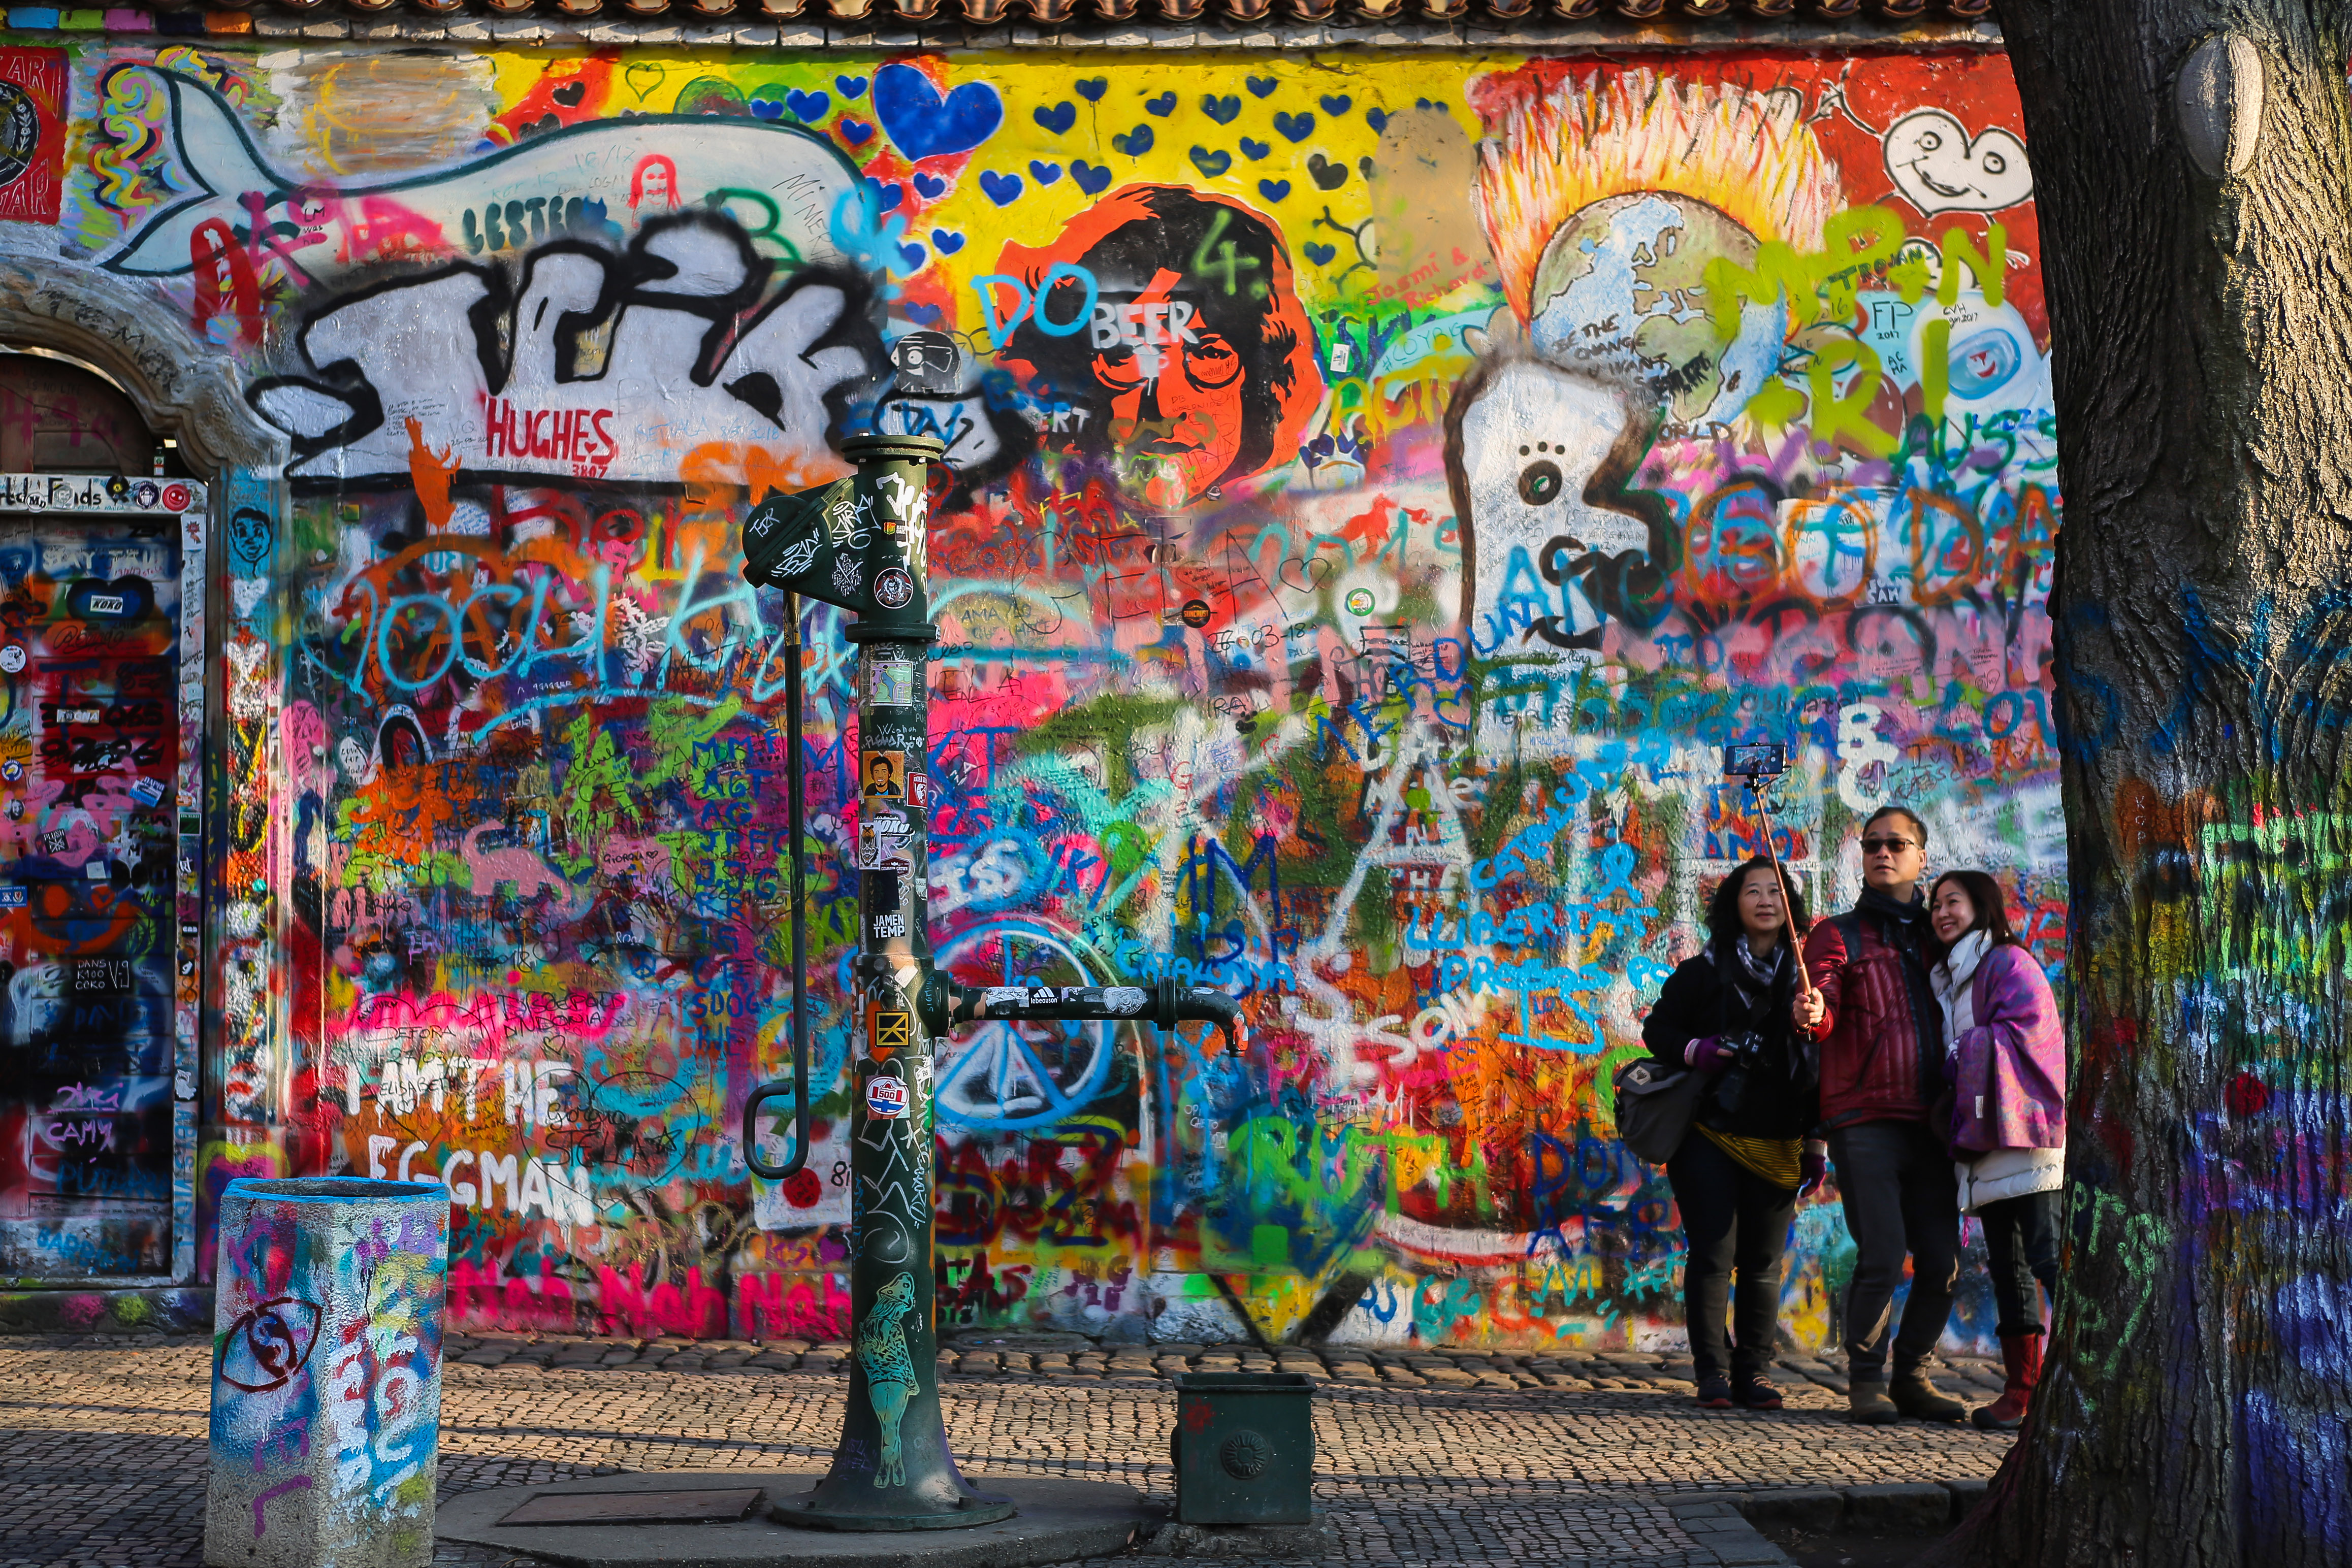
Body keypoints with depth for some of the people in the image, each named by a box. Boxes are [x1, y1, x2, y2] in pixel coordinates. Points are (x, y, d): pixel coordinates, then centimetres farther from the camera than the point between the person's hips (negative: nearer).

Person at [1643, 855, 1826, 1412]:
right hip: (1711, 1136, -2)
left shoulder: (1803, 976, 11)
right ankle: (1712, 1371, 0)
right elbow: (1658, 1029, 6)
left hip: (1776, 1145, 2)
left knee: (1764, 1261, 2)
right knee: (1714, 1253, -7)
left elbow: (1819, 1063, 14)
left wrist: (1815, 1144, 10)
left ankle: (1754, 1371, 10)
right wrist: (1699, 1051, -14)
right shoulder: (1705, 971, 5)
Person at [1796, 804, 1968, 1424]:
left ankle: (1912, 1377, 17)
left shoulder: (1936, 936, 18)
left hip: (1930, 1123, 4)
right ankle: (1866, 1381, 4)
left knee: (1943, 1262, 1)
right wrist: (1811, 1013, -34)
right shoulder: (1839, 934, 6)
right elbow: (1824, 1009, -10)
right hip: (1865, 1120, -4)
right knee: (1882, 1257, -11)